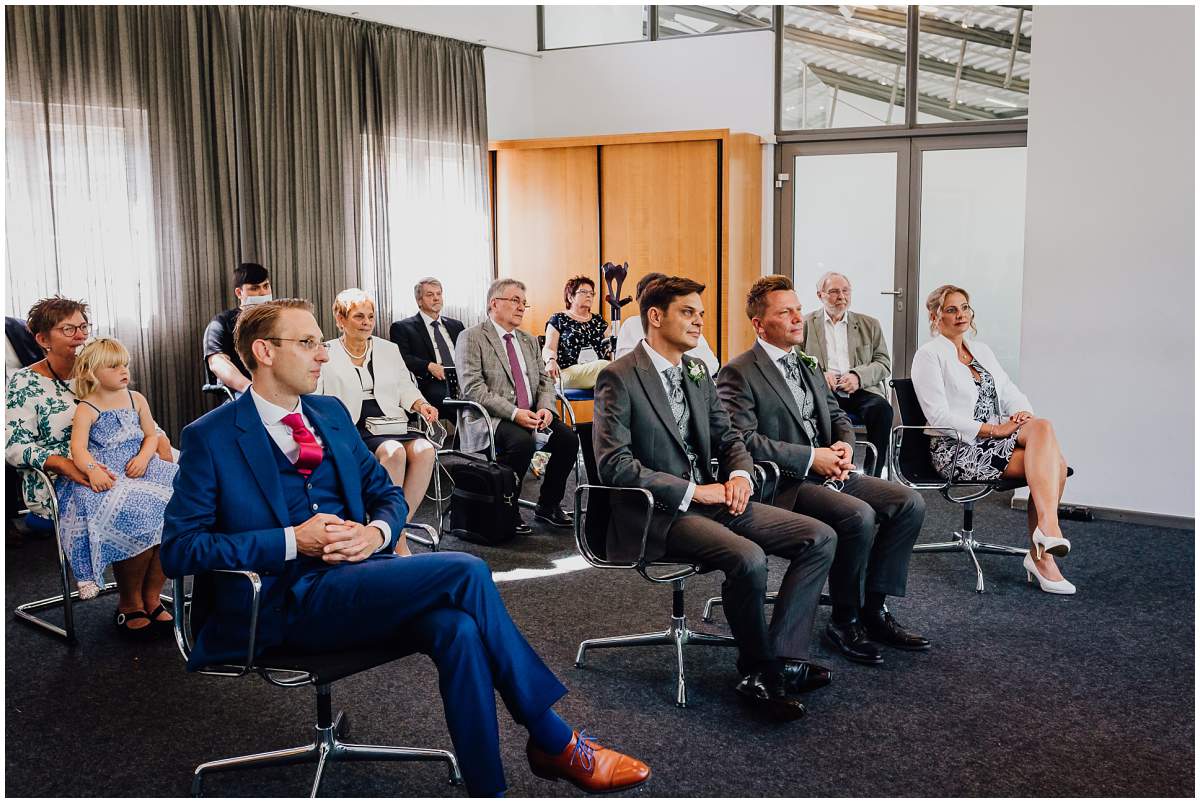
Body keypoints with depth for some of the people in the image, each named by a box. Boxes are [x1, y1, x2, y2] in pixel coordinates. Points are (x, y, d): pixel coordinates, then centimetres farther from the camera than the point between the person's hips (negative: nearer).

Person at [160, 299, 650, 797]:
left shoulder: (331, 414, 16)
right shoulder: (210, 437, -1)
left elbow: (388, 494, 21)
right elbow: (178, 550, -7)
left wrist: (376, 532, -4)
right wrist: (293, 542, -16)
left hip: (361, 575, 6)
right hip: (289, 602, -5)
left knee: (457, 628, -29)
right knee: (465, 572, -24)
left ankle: (487, 789, -19)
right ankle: (554, 741, -10)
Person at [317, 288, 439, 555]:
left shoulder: (388, 349, 22)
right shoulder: (326, 355, 8)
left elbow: (405, 387, 21)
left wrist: (420, 404, -1)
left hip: (391, 425, 4)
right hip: (352, 431, -4)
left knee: (425, 449, -28)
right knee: (394, 451, -34)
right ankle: (398, 540, -26)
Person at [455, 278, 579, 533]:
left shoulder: (529, 341, 20)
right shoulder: (471, 338, -3)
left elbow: (545, 380, 16)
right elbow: (473, 388, -14)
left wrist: (545, 408, -7)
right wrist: (514, 413, -23)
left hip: (530, 415, 7)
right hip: (488, 420, -6)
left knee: (568, 438, -17)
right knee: (522, 440, -35)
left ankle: (548, 505, 2)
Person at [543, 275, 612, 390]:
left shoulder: (599, 320, 25)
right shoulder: (558, 319, 13)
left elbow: (611, 346, 24)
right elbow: (549, 348, 2)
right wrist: (551, 361, -21)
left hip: (600, 369, 4)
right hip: (569, 371, -4)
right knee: (603, 365, -34)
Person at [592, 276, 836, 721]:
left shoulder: (698, 371, 15)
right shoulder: (619, 378, -9)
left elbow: (728, 437, 22)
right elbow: (614, 464, -18)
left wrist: (739, 473, -2)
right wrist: (691, 491, -19)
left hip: (710, 498, 8)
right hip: (658, 513, -8)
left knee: (820, 538, -6)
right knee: (748, 558, -33)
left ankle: (781, 661, -8)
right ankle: (759, 669, -9)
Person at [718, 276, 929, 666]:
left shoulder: (807, 366, 19)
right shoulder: (738, 374, -8)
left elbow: (838, 417, 24)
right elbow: (744, 440, -19)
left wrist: (844, 447, -1)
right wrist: (812, 458, -18)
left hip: (829, 473, 9)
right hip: (785, 484, -8)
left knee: (910, 503, -7)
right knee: (859, 515, -30)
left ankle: (874, 607, 1)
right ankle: (845, 620, -9)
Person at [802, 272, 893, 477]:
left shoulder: (870, 325, 20)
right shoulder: (806, 324, 15)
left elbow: (884, 364, 11)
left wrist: (858, 376, -10)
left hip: (860, 389, 2)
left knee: (881, 407, -31)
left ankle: (873, 474, -24)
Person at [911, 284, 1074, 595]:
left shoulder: (982, 351, 22)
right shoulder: (929, 355, -2)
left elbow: (1010, 392, 14)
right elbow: (939, 417, -12)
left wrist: (1025, 415, -9)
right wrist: (993, 429, -18)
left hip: (998, 440, 7)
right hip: (958, 450, -7)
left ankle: (1040, 552, -24)